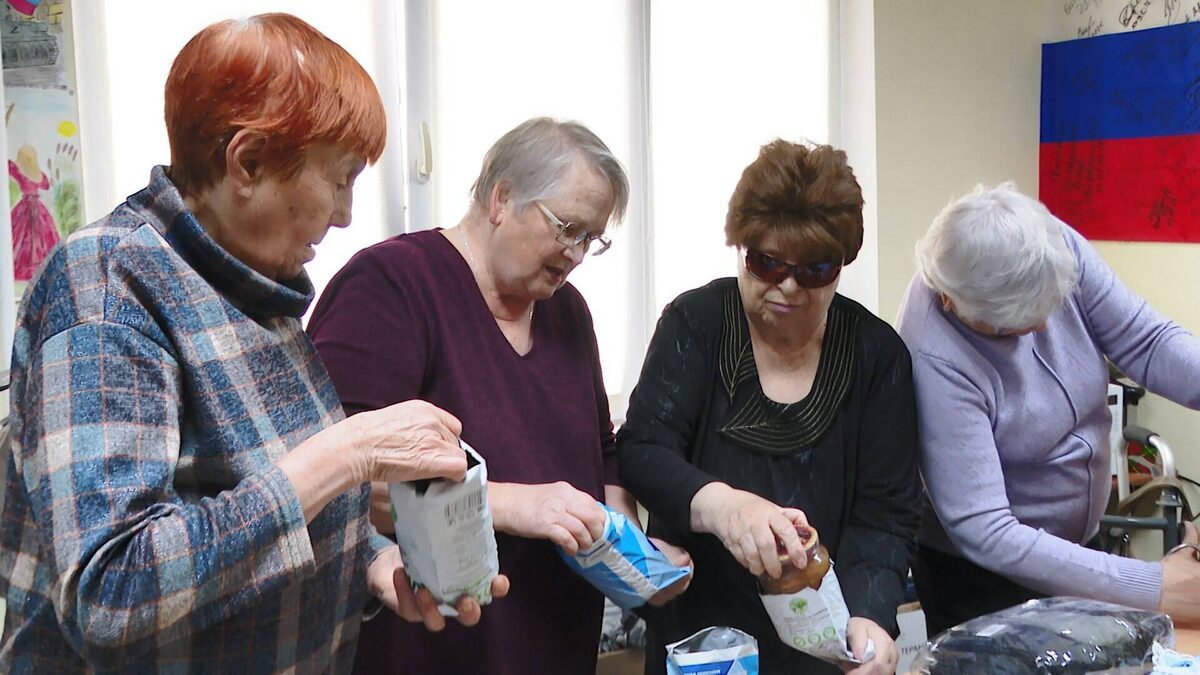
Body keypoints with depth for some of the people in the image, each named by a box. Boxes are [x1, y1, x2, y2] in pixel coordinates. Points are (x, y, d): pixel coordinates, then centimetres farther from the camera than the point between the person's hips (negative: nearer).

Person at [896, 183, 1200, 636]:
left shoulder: (1059, 247, -17)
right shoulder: (936, 360, -33)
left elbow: (1146, 342, -12)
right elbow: (983, 532, -32)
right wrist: (1151, 588, -32)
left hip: (1079, 542, 6)